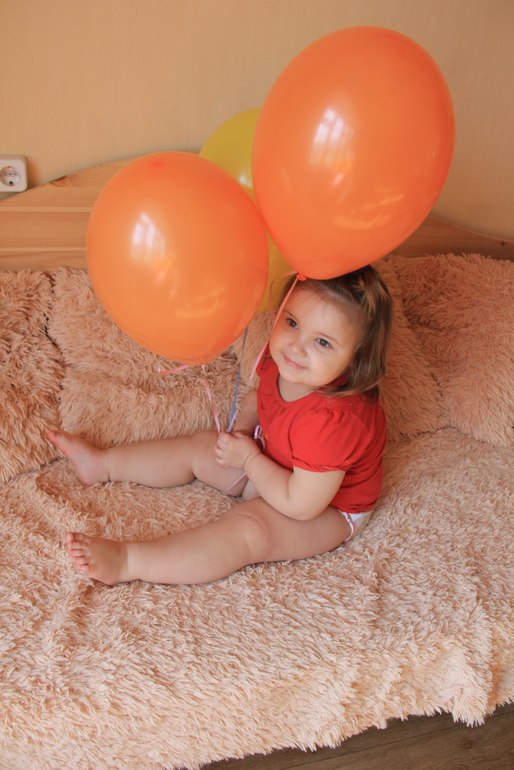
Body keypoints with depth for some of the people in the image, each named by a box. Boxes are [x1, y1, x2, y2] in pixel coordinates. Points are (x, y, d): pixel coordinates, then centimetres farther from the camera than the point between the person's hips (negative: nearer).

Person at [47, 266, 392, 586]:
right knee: (200, 446, 12)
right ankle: (102, 464, 26)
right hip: (273, 461, 9)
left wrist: (248, 458, -23)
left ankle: (126, 562, -31)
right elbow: (260, 398, 9)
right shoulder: (281, 363, -16)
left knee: (248, 528, -31)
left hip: (326, 509, -8)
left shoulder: (332, 421, -41)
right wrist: (242, 430, -10)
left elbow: (300, 504, -33)